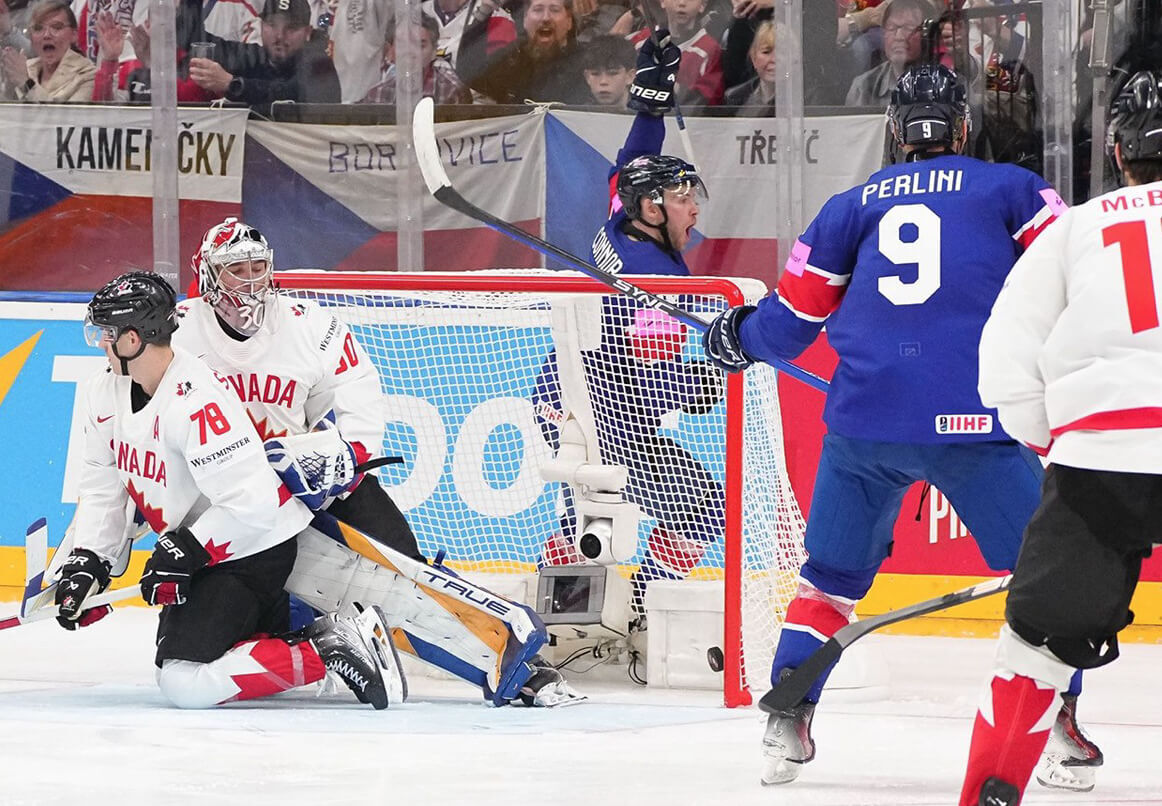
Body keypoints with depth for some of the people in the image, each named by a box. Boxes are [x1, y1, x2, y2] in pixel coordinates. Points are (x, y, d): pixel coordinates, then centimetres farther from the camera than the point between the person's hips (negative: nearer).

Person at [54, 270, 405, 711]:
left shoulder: (196, 401, -28)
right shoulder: (108, 393, 1)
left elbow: (252, 504, -29)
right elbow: (103, 484, 10)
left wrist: (182, 551, -23)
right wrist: (87, 561, -1)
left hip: (256, 551, -10)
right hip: (202, 554, 10)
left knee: (185, 682, -20)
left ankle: (331, 652, -14)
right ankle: (327, 635, 13)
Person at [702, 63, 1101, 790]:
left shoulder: (851, 208, 17)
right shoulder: (1007, 189, 10)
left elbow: (791, 323, 19)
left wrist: (740, 338, 38)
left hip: (863, 419, 3)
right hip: (971, 421, -3)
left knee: (833, 573, 17)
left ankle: (787, 727, 11)